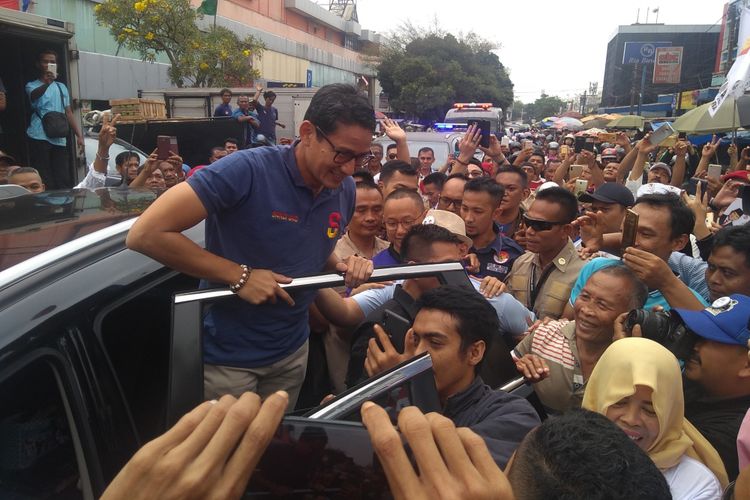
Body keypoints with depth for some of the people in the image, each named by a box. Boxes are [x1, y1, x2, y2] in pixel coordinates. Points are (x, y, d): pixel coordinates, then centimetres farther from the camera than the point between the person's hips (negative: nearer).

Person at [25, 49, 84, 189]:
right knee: (44, 182, -7)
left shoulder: (61, 87, 19)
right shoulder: (32, 86, 5)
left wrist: (79, 135, 8)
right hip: (39, 138, -4)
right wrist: (47, 83, -40)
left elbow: (68, 113, 18)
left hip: (59, 139, 4)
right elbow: (34, 96, -20)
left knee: (64, 181, 0)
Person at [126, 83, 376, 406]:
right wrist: (239, 276, -28)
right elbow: (145, 234, -28)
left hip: (292, 351, 6)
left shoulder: (345, 190, -4)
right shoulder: (247, 171, -26)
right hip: (227, 356, -6)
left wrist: (343, 267, -8)